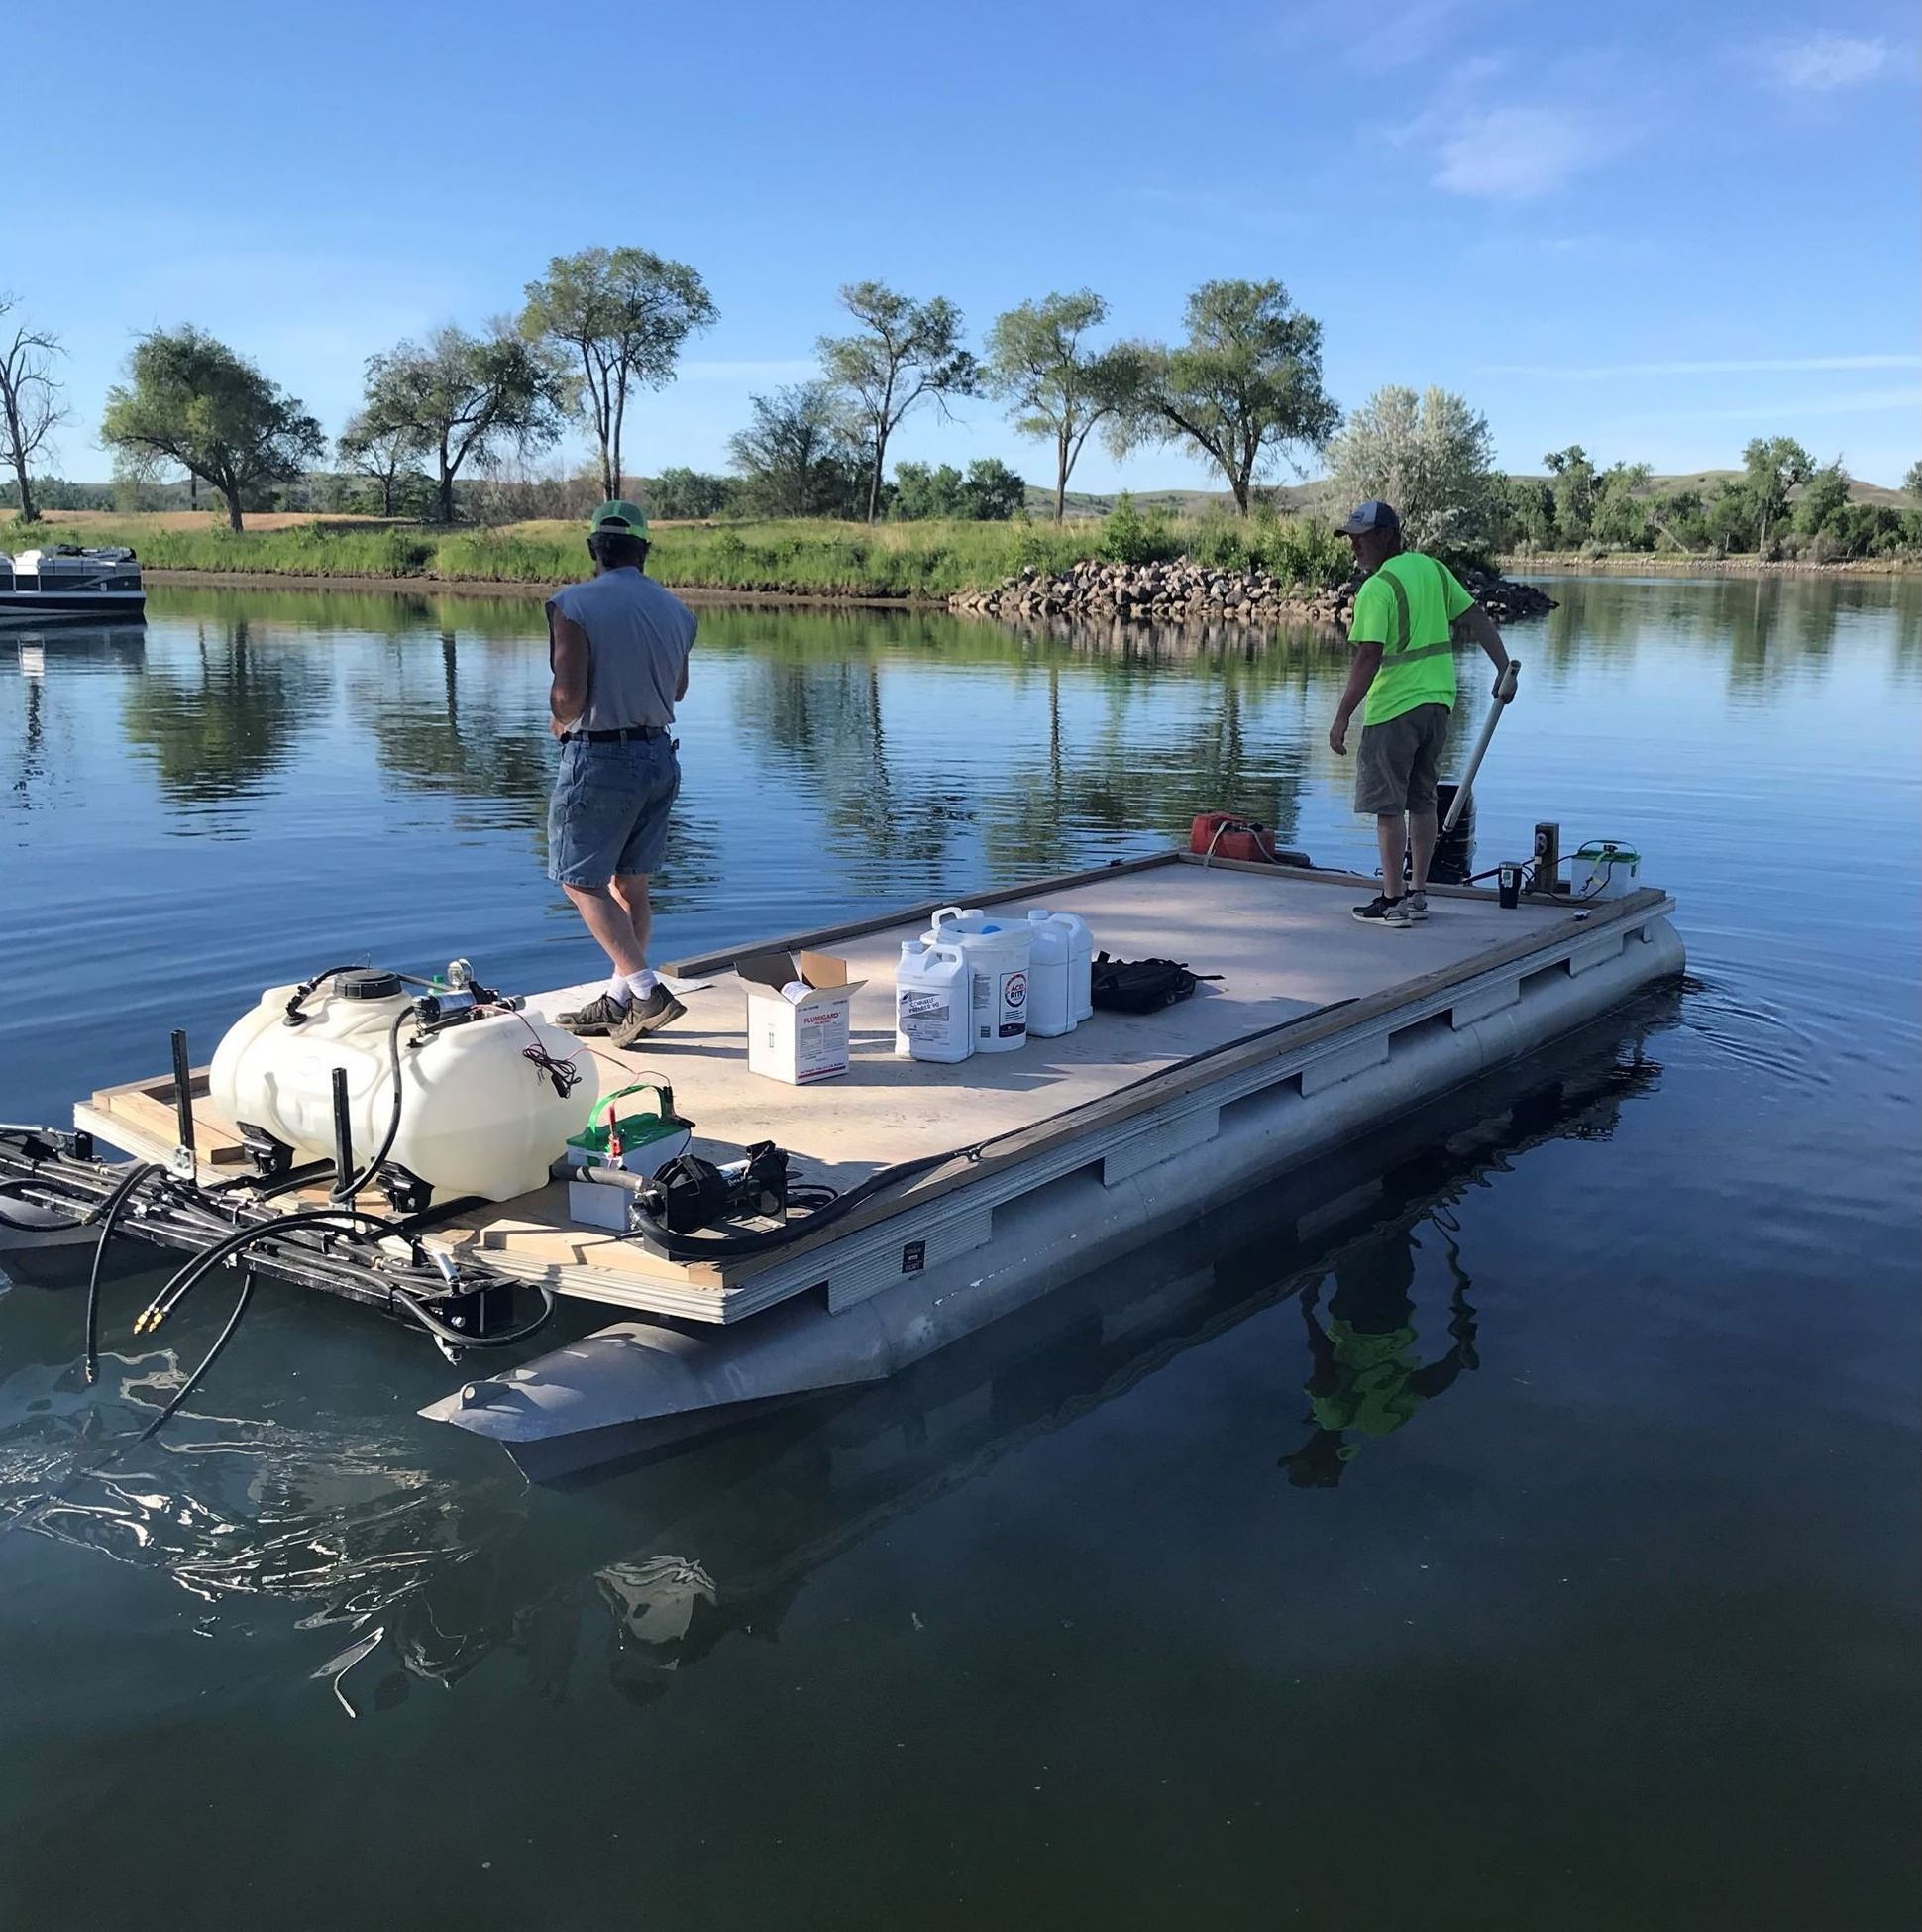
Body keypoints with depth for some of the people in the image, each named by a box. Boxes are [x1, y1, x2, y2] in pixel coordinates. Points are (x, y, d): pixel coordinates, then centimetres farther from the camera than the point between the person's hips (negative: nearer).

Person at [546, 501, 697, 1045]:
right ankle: (618, 1000, 21)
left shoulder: (573, 605, -13)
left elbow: (569, 695, -19)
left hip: (599, 760, -6)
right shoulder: (676, 611, 5)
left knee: (582, 881, 4)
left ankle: (648, 990, -6)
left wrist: (557, 722, 2)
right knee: (631, 884, 14)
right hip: (659, 756, 6)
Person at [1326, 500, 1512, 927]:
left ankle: (1392, 901, 2)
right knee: (1422, 801, 14)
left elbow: (1369, 658, -19)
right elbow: (1477, 618, 11)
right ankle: (1418, 895, 20)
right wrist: (1503, 668, 16)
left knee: (1388, 806, -1)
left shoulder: (1377, 588, -14)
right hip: (1437, 702, 8)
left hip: (1394, 708, -8)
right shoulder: (1433, 569, 10)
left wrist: (1342, 718, -17)